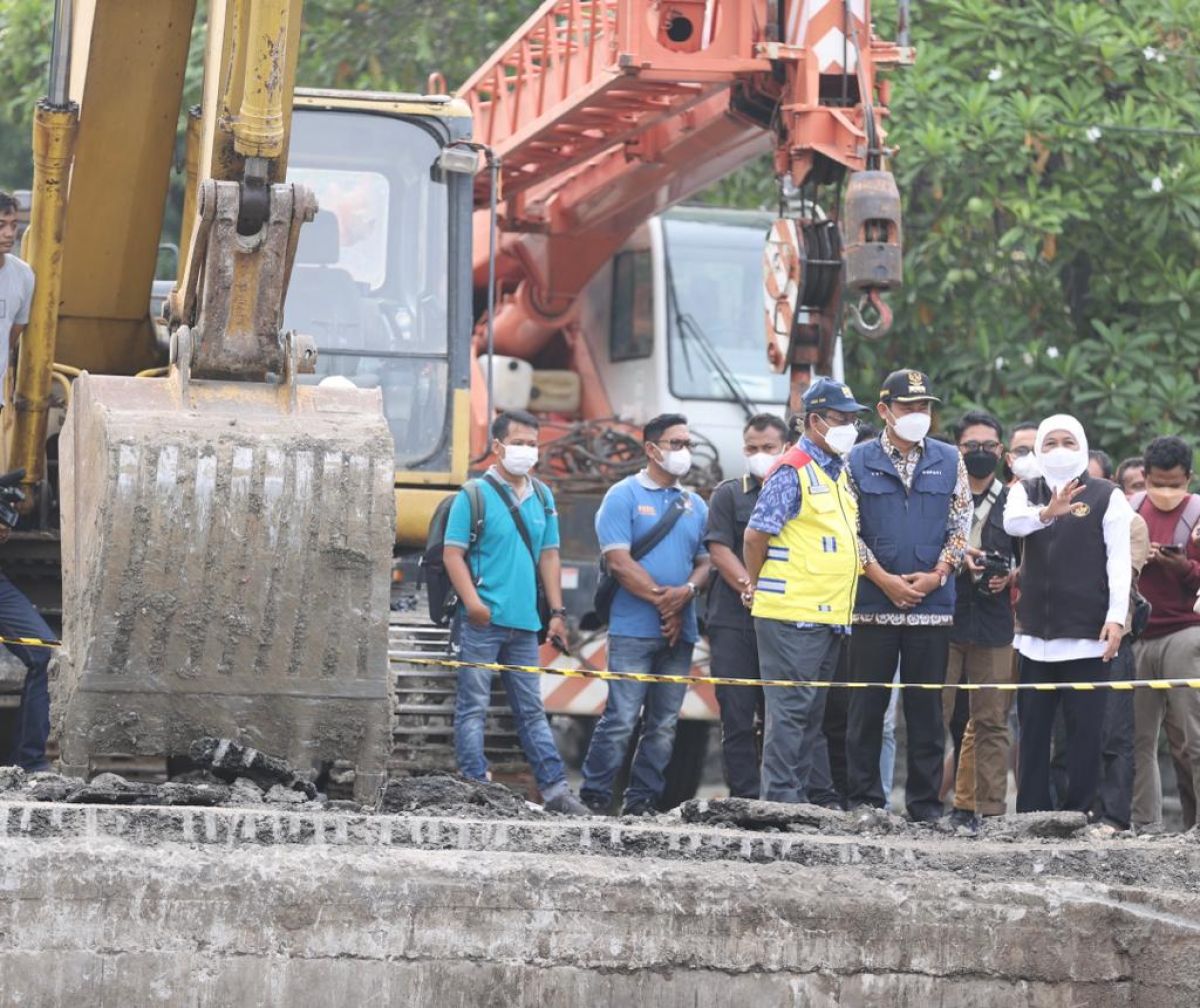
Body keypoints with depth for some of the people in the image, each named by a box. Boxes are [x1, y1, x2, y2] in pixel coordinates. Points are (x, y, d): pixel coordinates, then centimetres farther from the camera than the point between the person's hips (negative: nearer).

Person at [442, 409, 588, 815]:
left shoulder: (542, 498, 14)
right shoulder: (475, 495, -3)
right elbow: (453, 554, -7)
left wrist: (557, 611, 11)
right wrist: (472, 602, -20)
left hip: (524, 622, 6)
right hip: (482, 621, -6)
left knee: (531, 709, 10)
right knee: (473, 706, -2)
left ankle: (555, 789, 9)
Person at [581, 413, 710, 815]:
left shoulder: (695, 505, 17)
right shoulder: (624, 496, -1)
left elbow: (705, 561, 14)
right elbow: (618, 560, -9)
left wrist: (687, 592, -7)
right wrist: (660, 597, -11)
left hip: (680, 630, 6)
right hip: (633, 628, -6)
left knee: (664, 725, 5)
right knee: (621, 719, -10)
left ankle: (642, 799, 11)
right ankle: (593, 798, -3)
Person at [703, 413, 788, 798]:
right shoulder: (728, 495, 10)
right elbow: (719, 550, 0)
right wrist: (751, 588, -15)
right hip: (734, 619, -1)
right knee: (737, 715, -4)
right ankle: (745, 798, -3)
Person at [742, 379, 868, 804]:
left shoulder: (840, 473, 17)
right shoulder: (792, 471, -11)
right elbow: (756, 535, -13)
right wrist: (759, 586, -2)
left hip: (831, 615, 9)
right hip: (792, 614, -9)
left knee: (813, 712, 11)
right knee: (790, 708, -8)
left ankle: (803, 795, 16)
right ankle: (780, 799, -7)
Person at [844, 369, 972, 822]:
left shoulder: (949, 461, 9)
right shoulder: (859, 460, 4)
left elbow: (961, 526, 9)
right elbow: (848, 530, 0)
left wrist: (936, 576, -6)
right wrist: (885, 580, -9)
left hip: (933, 604, 1)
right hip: (873, 603, -1)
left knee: (927, 708, 4)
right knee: (868, 705, 1)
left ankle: (926, 804, 8)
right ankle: (864, 800, 6)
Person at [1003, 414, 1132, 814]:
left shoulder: (1107, 496, 3)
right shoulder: (1026, 492, 11)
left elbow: (1119, 561, -3)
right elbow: (1012, 522, -12)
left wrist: (1116, 617, -15)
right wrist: (1046, 513, -33)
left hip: (1087, 633, -4)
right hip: (1036, 633, 4)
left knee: (1085, 728, -4)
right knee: (1033, 728, 5)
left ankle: (1079, 814, -1)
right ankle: (1031, 815, 9)